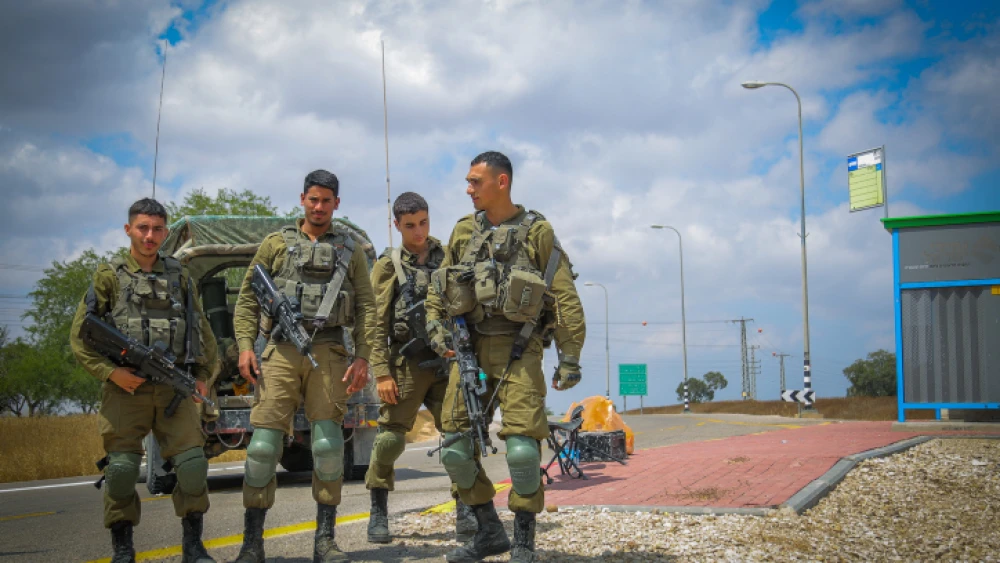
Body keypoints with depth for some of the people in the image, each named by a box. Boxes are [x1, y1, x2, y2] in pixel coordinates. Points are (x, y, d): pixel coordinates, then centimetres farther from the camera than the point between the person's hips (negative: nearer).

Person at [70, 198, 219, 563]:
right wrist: (110, 371, -9)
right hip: (126, 388, -2)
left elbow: (204, 333, 21)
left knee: (193, 463, -7)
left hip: (174, 388, 2)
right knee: (122, 468, -6)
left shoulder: (179, 276, 15)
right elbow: (80, 335, 2)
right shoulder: (110, 276, 5)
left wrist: (202, 375, 10)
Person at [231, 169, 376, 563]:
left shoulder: (350, 250, 15)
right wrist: (245, 346, -2)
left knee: (328, 443, -4)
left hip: (328, 352, 1)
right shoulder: (276, 243, 13)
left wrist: (362, 356, -2)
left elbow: (366, 306, 9)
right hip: (281, 349, -1)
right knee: (264, 442, -8)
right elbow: (247, 298, 10)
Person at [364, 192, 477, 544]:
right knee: (391, 438, -5)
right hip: (407, 364, -2)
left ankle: (465, 513, 2)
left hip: (448, 361, 2)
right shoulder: (388, 266, 5)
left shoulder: (448, 258, 12)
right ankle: (378, 512, 11)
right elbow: (376, 324, 0)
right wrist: (382, 373, -8)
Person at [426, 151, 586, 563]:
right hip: (470, 347, 5)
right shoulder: (464, 231, 11)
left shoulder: (537, 232, -1)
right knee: (455, 447, 1)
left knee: (522, 447, -14)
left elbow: (564, 297, -2)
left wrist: (570, 357, -6)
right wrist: (435, 325, 2)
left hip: (518, 350, -4)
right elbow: (438, 286, 20)